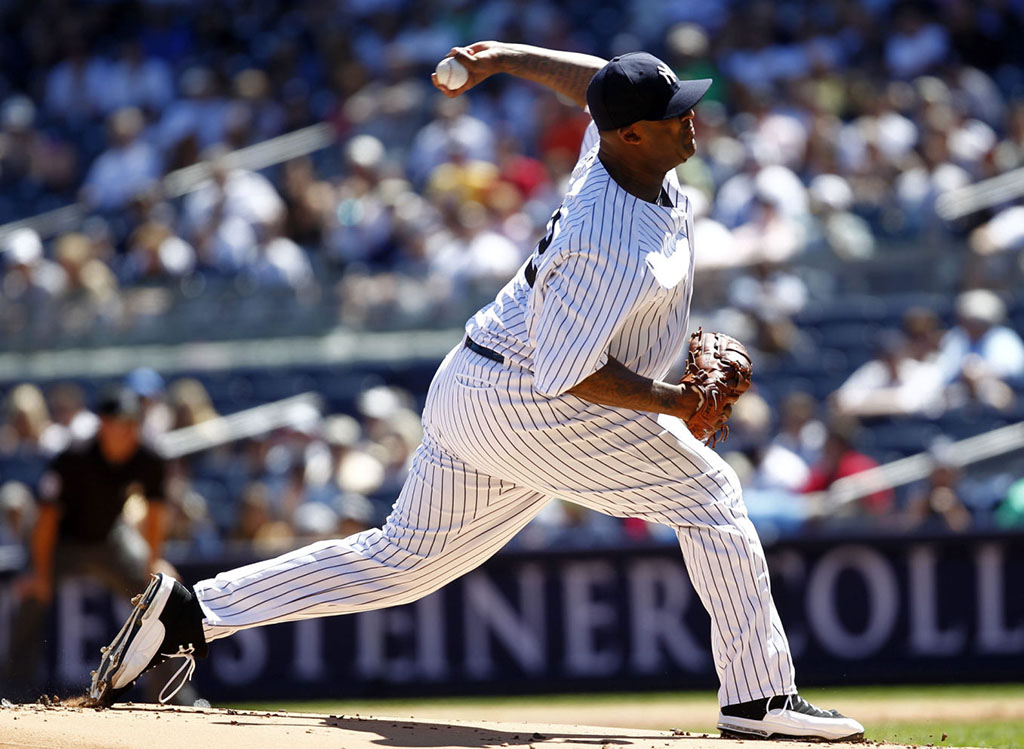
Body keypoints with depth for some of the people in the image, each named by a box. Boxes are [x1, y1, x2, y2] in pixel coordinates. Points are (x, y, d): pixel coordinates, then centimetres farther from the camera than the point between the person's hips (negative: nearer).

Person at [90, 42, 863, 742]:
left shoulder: (617, 149, 0)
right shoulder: (612, 247, -27)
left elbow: (597, 81, 23)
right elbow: (567, 370, -26)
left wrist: (510, 57, 32)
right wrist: (673, 403, -23)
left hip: (470, 391, 9)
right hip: (529, 406, -9)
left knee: (398, 561, 13)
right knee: (706, 491, -1)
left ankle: (191, 612, 7)